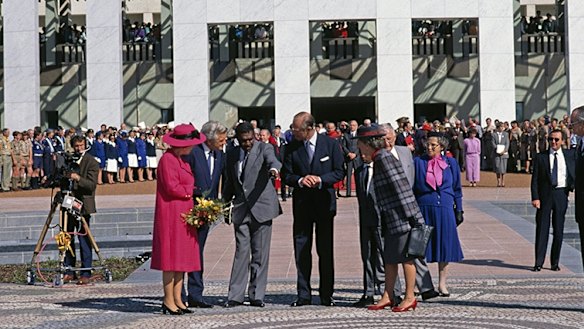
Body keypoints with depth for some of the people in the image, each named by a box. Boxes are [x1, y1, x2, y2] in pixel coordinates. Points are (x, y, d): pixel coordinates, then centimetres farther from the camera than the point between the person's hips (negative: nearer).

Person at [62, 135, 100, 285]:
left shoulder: (91, 162, -3)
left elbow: (92, 184, -12)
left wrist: (78, 178, -27)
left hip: (83, 205, -5)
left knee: (84, 240, -5)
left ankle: (85, 274, 0)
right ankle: (69, 271, 16)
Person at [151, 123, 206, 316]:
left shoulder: (179, 160, 18)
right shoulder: (167, 160, -13)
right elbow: (172, 187, -20)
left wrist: (187, 191, 3)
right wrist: (189, 193, -6)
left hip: (183, 215, 10)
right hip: (171, 215, -10)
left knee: (182, 257, 9)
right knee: (172, 257, -6)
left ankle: (177, 300, 13)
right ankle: (168, 301, -1)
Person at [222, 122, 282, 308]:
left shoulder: (264, 148, -2)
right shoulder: (232, 155, 11)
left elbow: (272, 160, -25)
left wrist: (274, 169, -47)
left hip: (261, 207, -3)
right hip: (241, 209, 3)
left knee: (260, 253, 1)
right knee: (241, 251, 0)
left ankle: (256, 295, 9)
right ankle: (235, 295, 3)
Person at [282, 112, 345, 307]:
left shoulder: (331, 144, -3)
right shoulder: (292, 148, 2)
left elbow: (339, 172, -2)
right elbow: (286, 175, 3)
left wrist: (321, 179, -17)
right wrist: (300, 180, -17)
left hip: (324, 202, -2)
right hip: (301, 203, 2)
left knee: (325, 251, 4)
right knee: (301, 251, 2)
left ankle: (327, 295, 12)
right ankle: (303, 295, 8)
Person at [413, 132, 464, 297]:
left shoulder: (451, 163, 8)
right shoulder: (418, 162, 4)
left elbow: (457, 188, 13)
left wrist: (459, 209, 9)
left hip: (445, 209, 1)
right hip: (423, 209, -1)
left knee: (445, 245, 3)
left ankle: (442, 284, 12)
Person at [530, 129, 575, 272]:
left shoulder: (570, 155, 8)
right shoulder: (540, 157, 3)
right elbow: (535, 179, -1)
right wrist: (535, 197, -9)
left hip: (561, 194, 1)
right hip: (545, 195, -1)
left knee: (559, 230, 6)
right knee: (542, 229, 0)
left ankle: (555, 262, 16)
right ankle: (539, 262, 4)